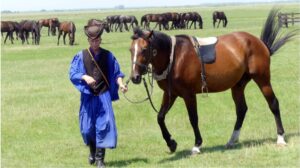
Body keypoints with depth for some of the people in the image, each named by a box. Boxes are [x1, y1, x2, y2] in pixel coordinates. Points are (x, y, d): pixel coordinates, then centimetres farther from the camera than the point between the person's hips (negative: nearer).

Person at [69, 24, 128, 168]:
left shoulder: (108, 56, 1)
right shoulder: (81, 56, -2)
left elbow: (116, 73, 6)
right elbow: (72, 74, -4)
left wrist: (120, 84, -13)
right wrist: (85, 77, -22)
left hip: (104, 95, 0)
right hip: (88, 96, 0)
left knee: (104, 125, -9)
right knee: (87, 127, 8)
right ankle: (92, 151, 37)